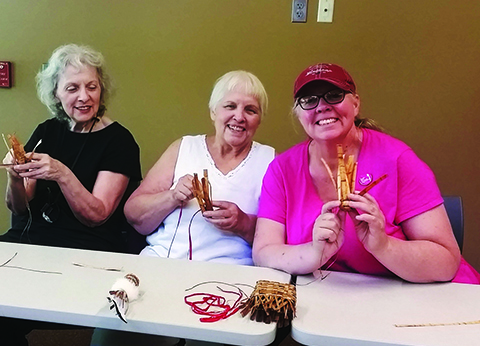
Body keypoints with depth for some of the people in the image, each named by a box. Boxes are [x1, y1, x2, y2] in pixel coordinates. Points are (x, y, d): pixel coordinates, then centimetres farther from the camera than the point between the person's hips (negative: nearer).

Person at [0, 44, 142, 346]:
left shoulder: (119, 141, -5)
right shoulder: (47, 132, 11)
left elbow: (96, 215, -10)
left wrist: (62, 175, -23)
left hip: (85, 250, -4)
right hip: (26, 239, 5)